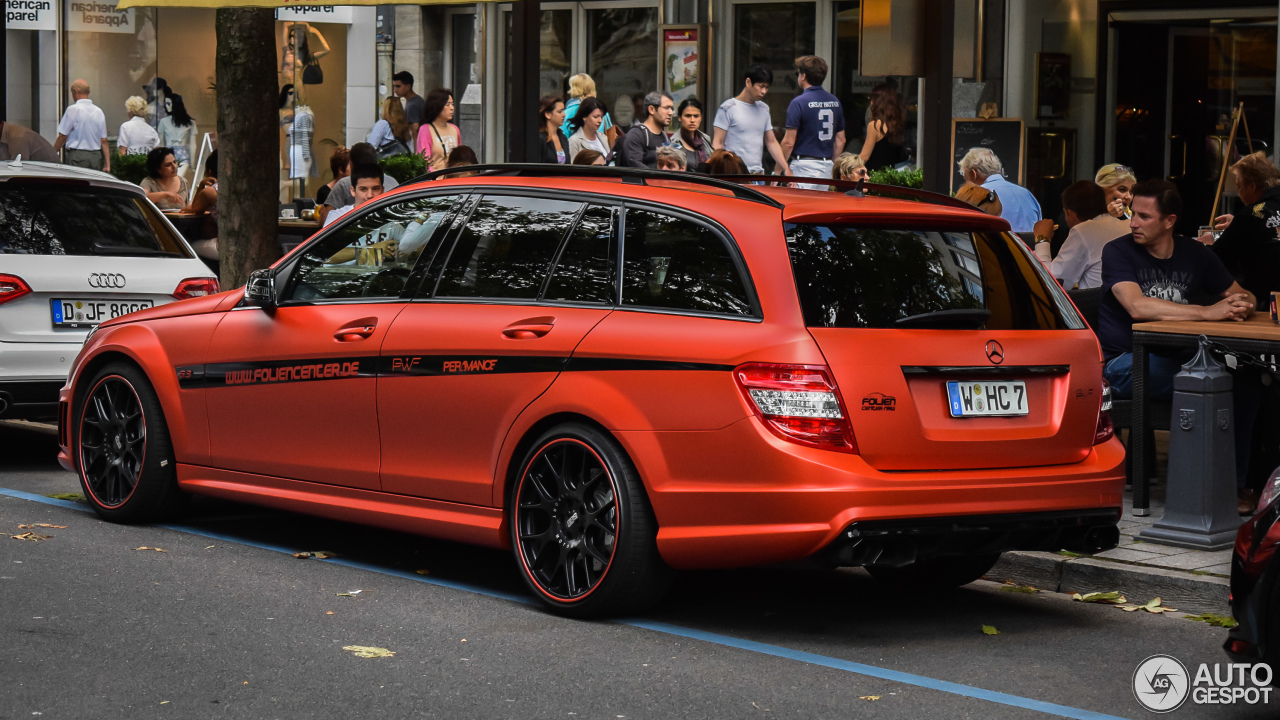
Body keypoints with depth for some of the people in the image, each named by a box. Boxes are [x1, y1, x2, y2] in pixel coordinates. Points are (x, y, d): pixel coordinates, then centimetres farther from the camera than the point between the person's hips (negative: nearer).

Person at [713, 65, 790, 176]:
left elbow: (772, 142, 20)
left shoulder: (764, 109, 17)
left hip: (758, 174, 5)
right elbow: (717, 144, -4)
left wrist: (786, 169, 8)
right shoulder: (728, 108, -2)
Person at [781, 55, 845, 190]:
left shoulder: (798, 102, -10)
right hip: (827, 165, 6)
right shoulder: (835, 102, 10)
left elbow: (789, 142, -12)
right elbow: (840, 140, 14)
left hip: (803, 165, -6)